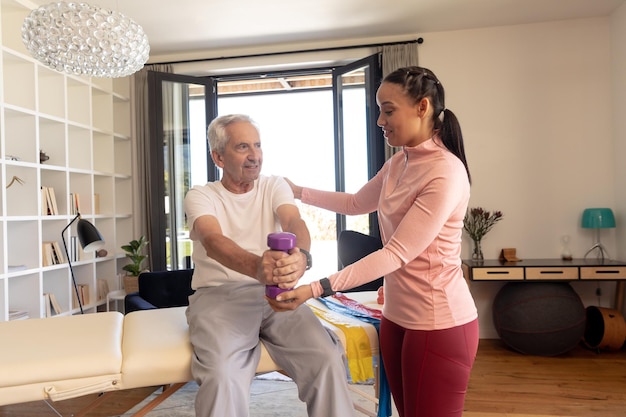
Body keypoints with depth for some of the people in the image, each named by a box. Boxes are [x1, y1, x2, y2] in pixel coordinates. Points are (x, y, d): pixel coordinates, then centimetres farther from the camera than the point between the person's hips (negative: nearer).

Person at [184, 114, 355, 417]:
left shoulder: (274, 186, 9)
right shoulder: (200, 196, 1)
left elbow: (293, 222, -12)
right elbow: (213, 241, -20)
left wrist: (301, 256, -38)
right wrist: (255, 266, -43)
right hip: (219, 294, -1)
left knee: (328, 359, -23)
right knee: (221, 374, -31)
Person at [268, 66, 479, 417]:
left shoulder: (446, 173, -20)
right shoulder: (398, 164, 7)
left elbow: (397, 253, -25)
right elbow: (357, 204, 22)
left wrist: (317, 288, -30)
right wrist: (297, 191, 19)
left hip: (439, 323, -8)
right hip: (398, 316, 8)